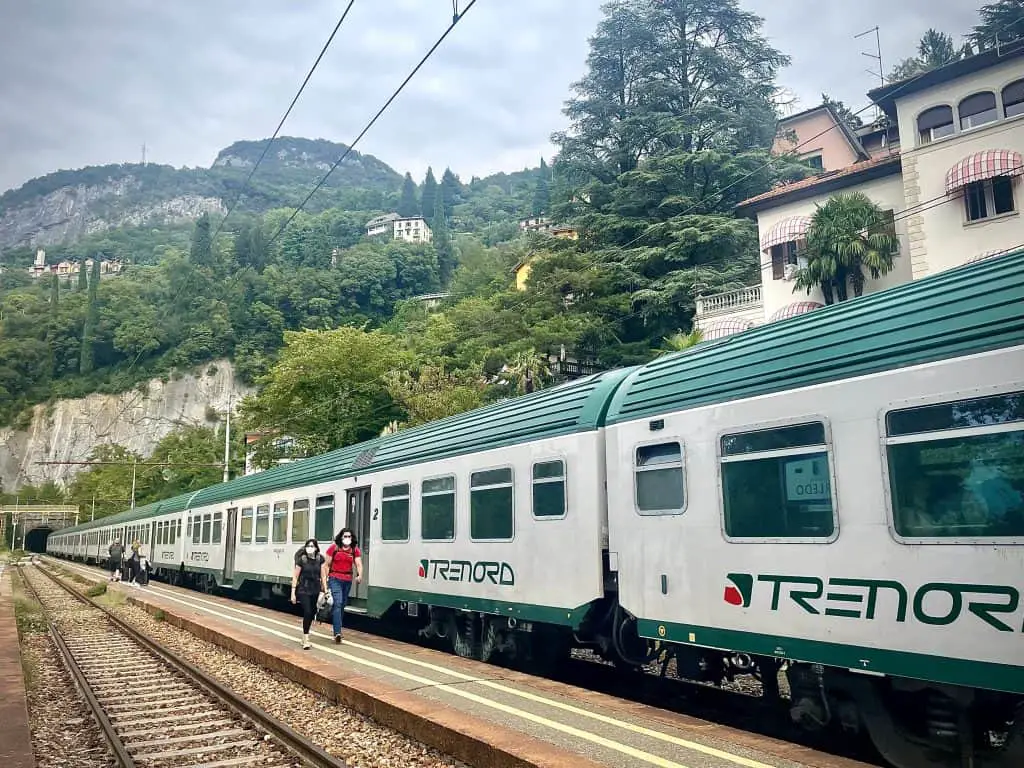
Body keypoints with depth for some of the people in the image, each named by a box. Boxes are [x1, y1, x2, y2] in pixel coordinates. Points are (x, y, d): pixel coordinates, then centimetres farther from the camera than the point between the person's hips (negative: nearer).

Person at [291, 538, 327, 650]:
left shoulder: (320, 559, -1)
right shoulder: (301, 560, -10)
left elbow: (323, 576, 4)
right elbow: (295, 577, -5)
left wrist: (325, 590, 2)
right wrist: (293, 593, -5)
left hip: (315, 590, 4)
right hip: (303, 590, -4)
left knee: (312, 613, 12)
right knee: (307, 612, -13)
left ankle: (305, 636, 32)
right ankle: (306, 640, -6)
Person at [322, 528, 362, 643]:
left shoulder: (355, 550, 5)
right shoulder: (334, 548, -1)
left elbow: (359, 564, -4)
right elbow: (326, 565, 3)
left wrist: (359, 575, -24)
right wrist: (325, 579, -2)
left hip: (348, 581, 4)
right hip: (335, 579, -4)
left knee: (342, 605, 14)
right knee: (337, 603, -16)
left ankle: (337, 630, 28)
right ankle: (337, 632, -21)